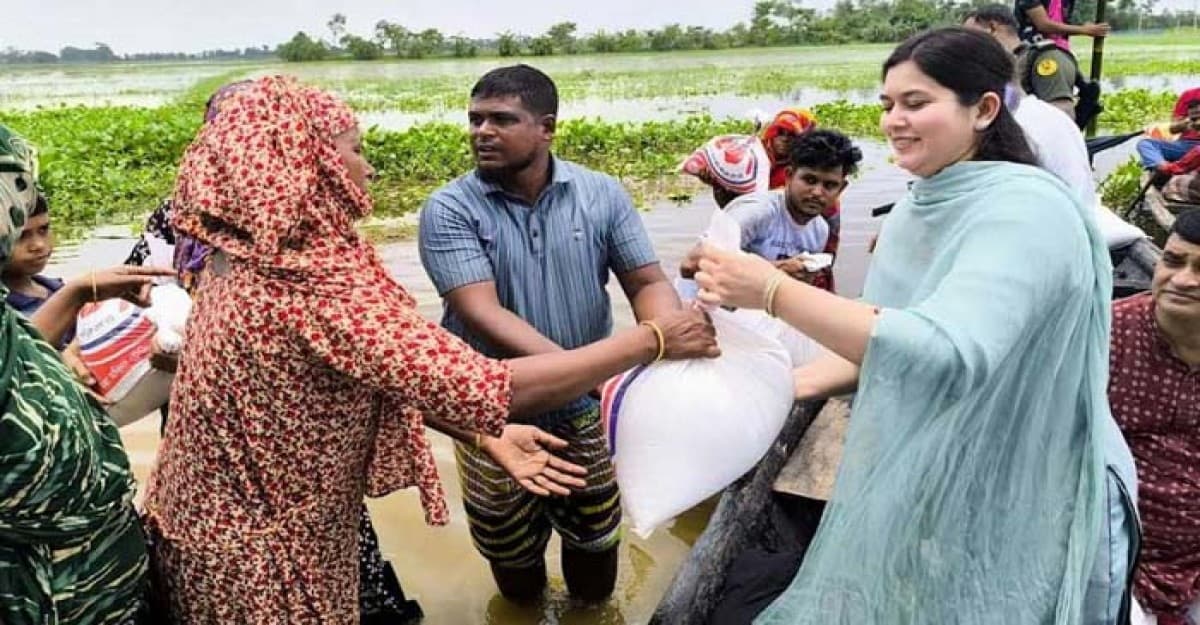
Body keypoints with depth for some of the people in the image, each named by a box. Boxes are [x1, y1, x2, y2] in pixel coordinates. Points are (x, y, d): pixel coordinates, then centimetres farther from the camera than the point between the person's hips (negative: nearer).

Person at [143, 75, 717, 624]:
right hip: (259, 559, -9)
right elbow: (482, 389, -36)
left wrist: (484, 435, -3)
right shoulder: (313, 285, -31)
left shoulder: (255, 262, 1)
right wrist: (653, 339, -27)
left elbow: (385, 372, 3)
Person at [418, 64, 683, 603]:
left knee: (596, 539, 20)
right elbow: (481, 313, -24)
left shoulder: (602, 195, -7)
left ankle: (590, 606, 53)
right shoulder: (449, 210, -14)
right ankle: (526, 605, 54)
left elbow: (648, 281, -5)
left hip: (587, 407, 2)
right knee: (511, 554, 19)